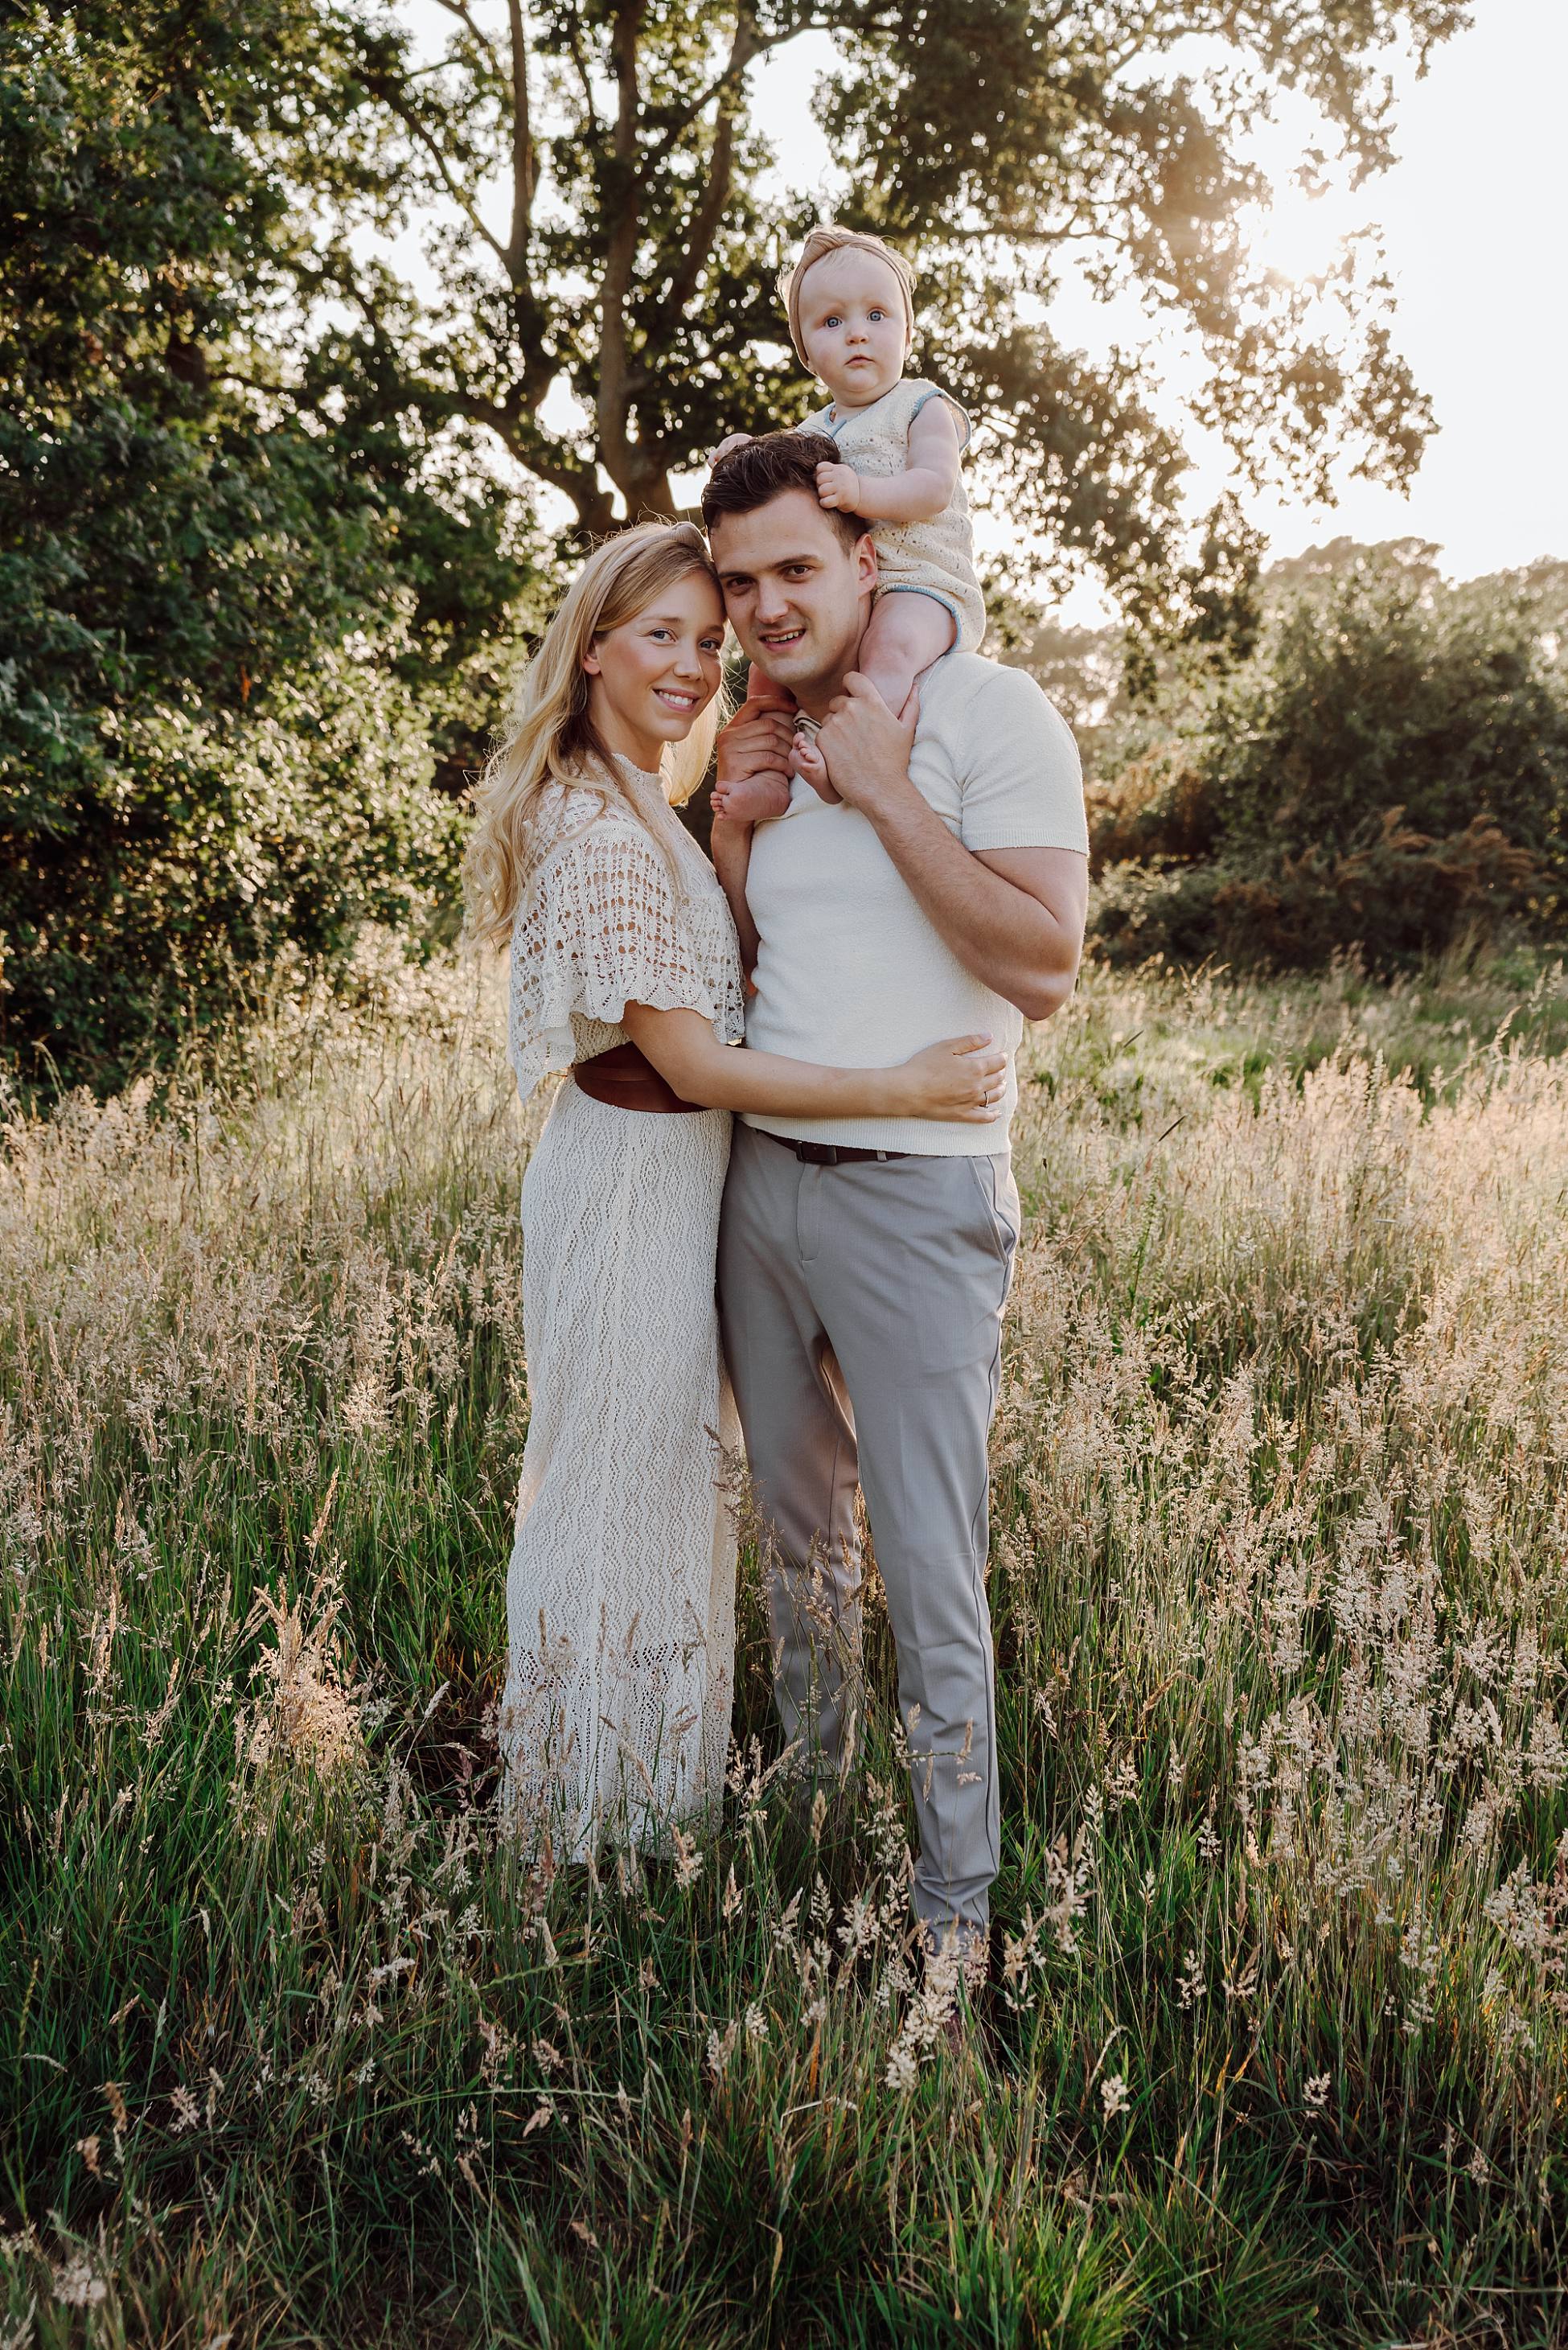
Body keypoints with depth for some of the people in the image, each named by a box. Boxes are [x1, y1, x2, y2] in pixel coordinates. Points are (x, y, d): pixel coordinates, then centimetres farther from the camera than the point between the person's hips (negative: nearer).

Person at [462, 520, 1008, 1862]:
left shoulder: (637, 801, 10)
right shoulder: (597, 825, -21)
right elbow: (690, 1060, -24)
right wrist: (904, 1089, -25)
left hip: (674, 1167, 10)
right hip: (636, 1177, -10)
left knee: (664, 1473, 21)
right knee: (628, 1484, 4)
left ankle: (648, 1780, 40)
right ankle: (610, 1821, 23)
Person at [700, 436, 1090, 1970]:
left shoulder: (988, 711, -9)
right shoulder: (767, 741, 12)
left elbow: (1043, 968, -19)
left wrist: (885, 795, -17)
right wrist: (731, 818, 1)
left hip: (915, 1195, -6)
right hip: (757, 1174, 7)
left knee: (930, 1568, -1)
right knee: (797, 1517, 19)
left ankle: (955, 1902, 15)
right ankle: (812, 1789, 40)